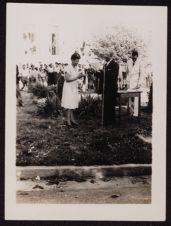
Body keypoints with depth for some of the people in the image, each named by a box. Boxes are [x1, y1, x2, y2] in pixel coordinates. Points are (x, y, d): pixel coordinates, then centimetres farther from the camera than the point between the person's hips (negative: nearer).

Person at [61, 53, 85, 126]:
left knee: (73, 103, 8)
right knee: (69, 104, -8)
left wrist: (80, 76, -1)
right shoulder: (68, 68, -14)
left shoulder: (76, 68, 10)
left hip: (74, 88, 7)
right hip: (69, 87, -7)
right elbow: (67, 79, -18)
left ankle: (72, 119, 13)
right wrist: (77, 77, -18)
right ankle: (68, 120, -4)